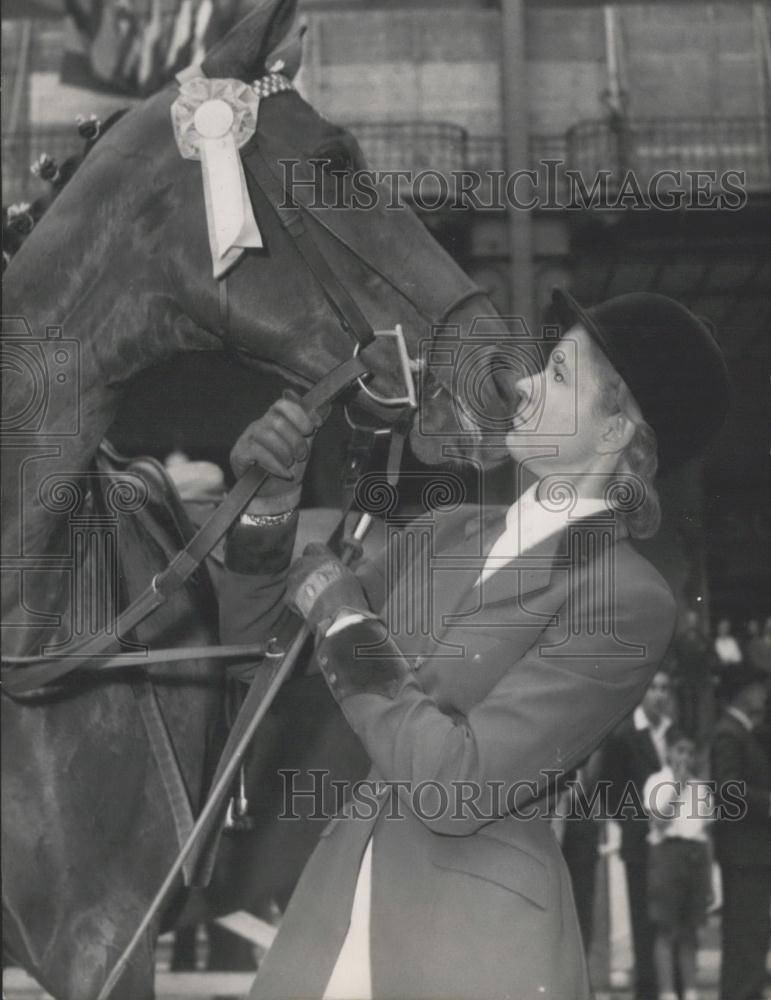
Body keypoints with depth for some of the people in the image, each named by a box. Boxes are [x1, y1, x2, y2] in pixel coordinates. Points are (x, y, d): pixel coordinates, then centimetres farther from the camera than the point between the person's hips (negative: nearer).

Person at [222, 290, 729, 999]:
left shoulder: (627, 600, -13)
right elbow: (252, 634, 12)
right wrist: (272, 507, -4)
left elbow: (456, 785, -20)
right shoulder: (449, 534, 6)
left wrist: (343, 618, -12)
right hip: (337, 901, 6)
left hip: (478, 937, -5)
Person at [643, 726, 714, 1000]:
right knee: (666, 929, -6)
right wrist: (677, 786, -9)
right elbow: (659, 821, -13)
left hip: (696, 855, 5)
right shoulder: (657, 782, 1)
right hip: (667, 852, -5)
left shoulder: (701, 787, 15)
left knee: (690, 931, 6)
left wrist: (709, 880, 12)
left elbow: (707, 836, 16)